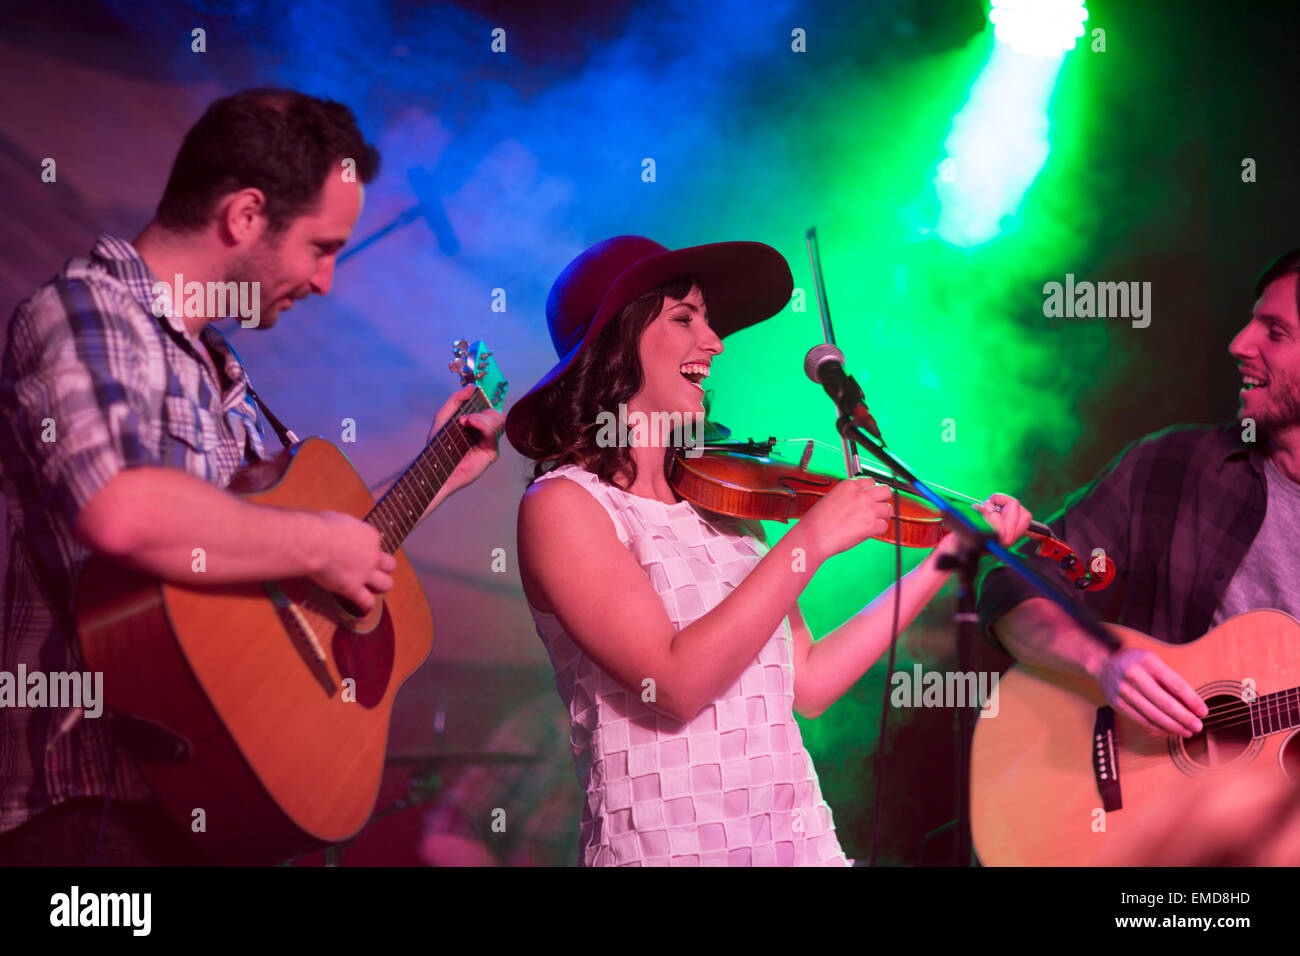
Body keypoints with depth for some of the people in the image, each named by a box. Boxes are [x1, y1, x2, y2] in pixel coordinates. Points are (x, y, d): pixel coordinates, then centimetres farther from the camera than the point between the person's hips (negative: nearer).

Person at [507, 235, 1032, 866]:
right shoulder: (562, 503, -5)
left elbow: (809, 684, 10)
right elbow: (678, 684, -16)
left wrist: (948, 556, 9)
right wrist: (811, 542, -15)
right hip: (666, 848, -5)